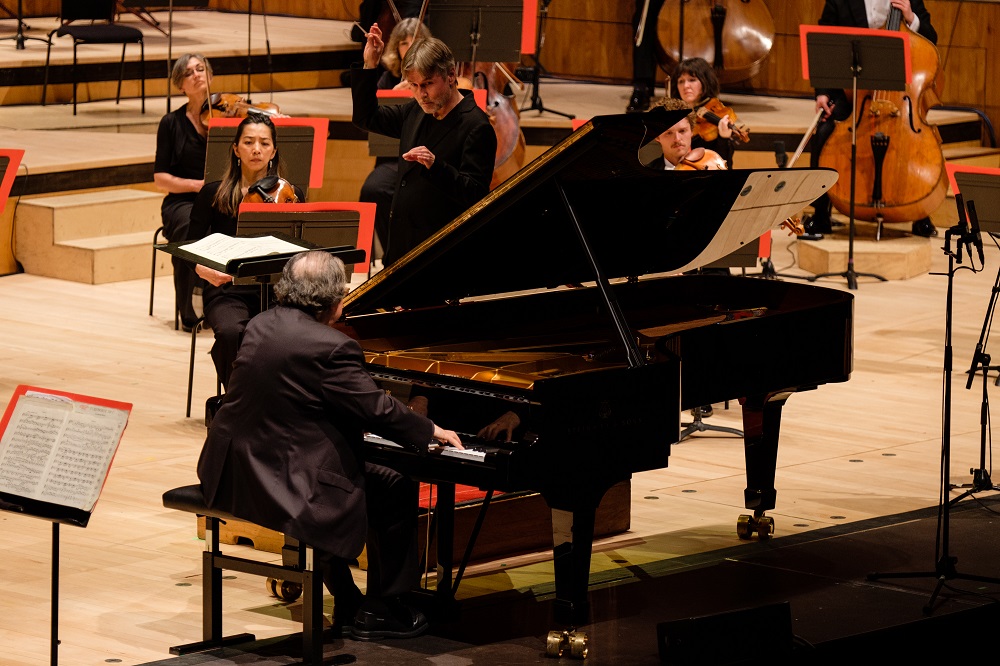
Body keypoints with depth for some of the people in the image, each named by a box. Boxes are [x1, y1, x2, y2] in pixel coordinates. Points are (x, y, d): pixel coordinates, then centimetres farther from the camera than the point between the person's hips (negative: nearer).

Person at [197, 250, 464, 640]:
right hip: (284, 483, -9)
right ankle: (378, 611, 18)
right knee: (396, 490, 8)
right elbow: (378, 410, -14)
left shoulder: (261, 326, 7)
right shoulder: (330, 347, -19)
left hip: (233, 475, 9)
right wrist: (431, 431, 4)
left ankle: (347, 606, 35)